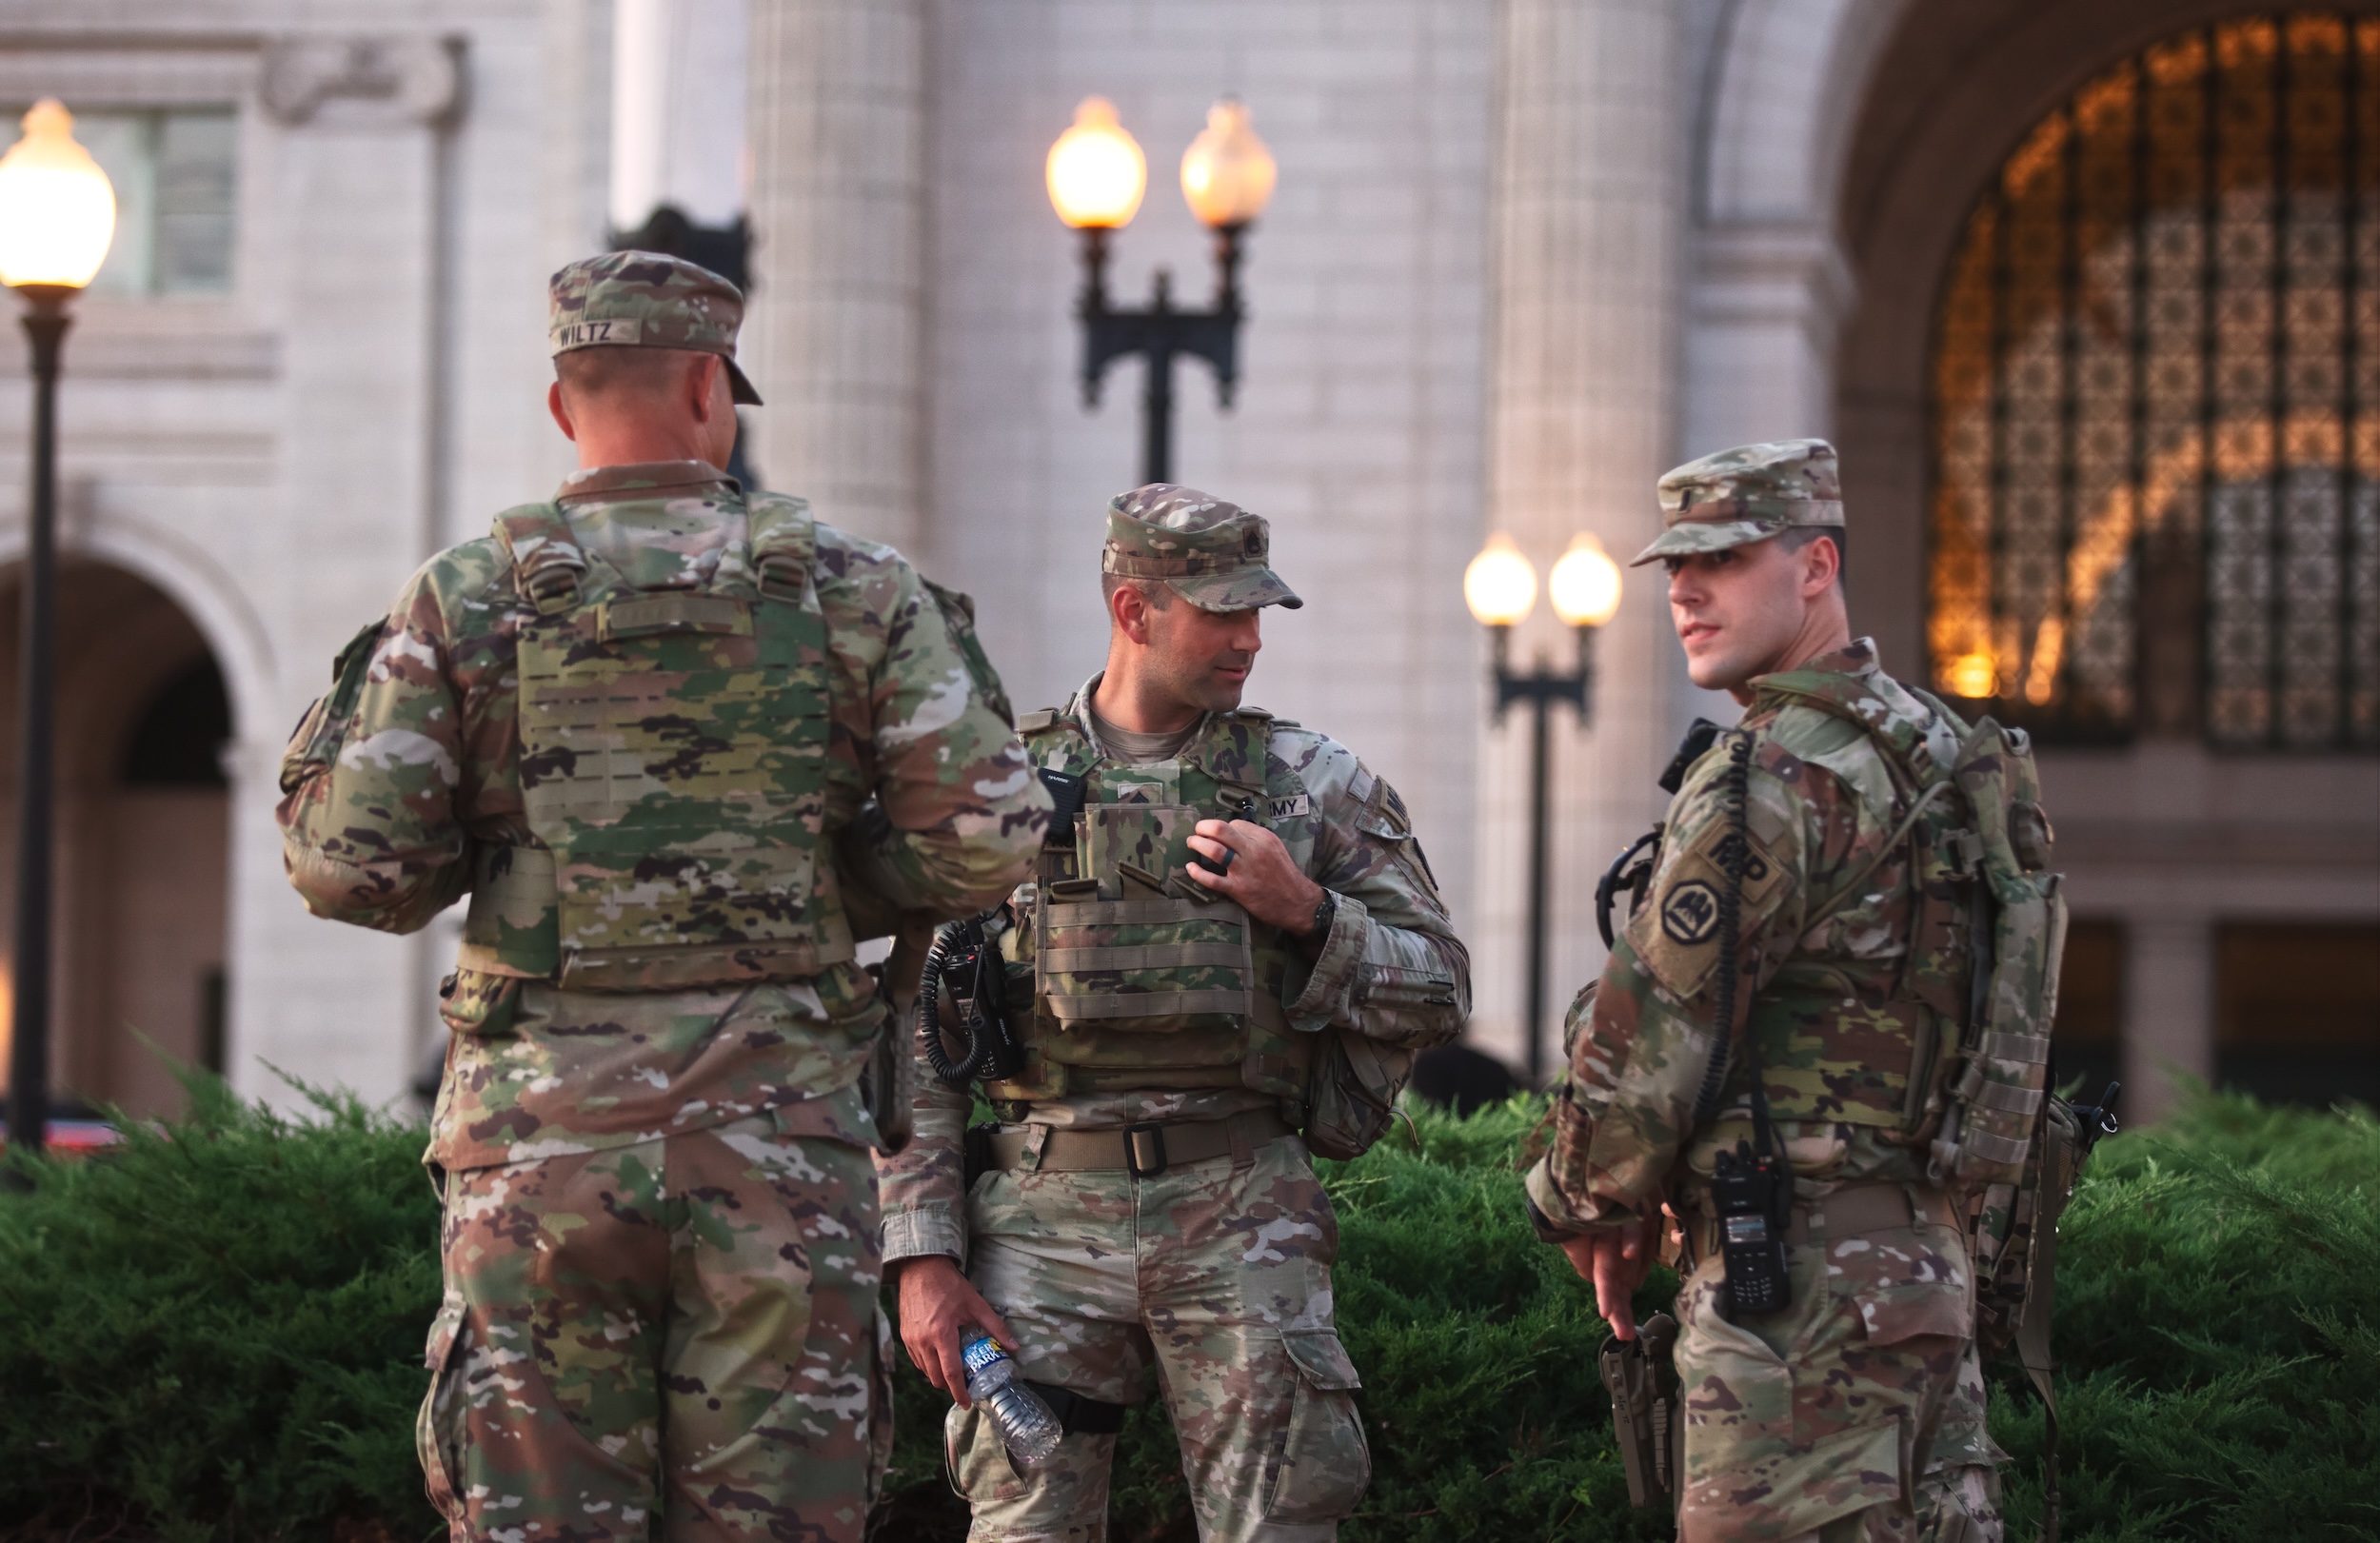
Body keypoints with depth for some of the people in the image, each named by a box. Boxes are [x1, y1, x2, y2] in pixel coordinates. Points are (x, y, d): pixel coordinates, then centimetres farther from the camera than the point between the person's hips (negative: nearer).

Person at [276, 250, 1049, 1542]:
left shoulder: (464, 600, 2)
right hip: (774, 1143, 0)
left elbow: (353, 867, -2)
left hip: (541, 1141, 0)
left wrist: (336, 716, 17)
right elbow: (985, 838, -2)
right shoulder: (851, 589, 3)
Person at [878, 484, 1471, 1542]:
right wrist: (923, 1258, -2)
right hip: (1044, 1216, 0)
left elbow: (1436, 995, 7)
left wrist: (1305, 912, -11)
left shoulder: (1312, 783, 7)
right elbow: (914, 1039, 6)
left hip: (1242, 1219, 0)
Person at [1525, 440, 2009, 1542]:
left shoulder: (1774, 782, -15)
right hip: (1924, 1258, 10)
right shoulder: (1929, 746, 15)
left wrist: (1586, 1207, 4)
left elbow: (1645, 1045, -15)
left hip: (1802, 1293, -10)